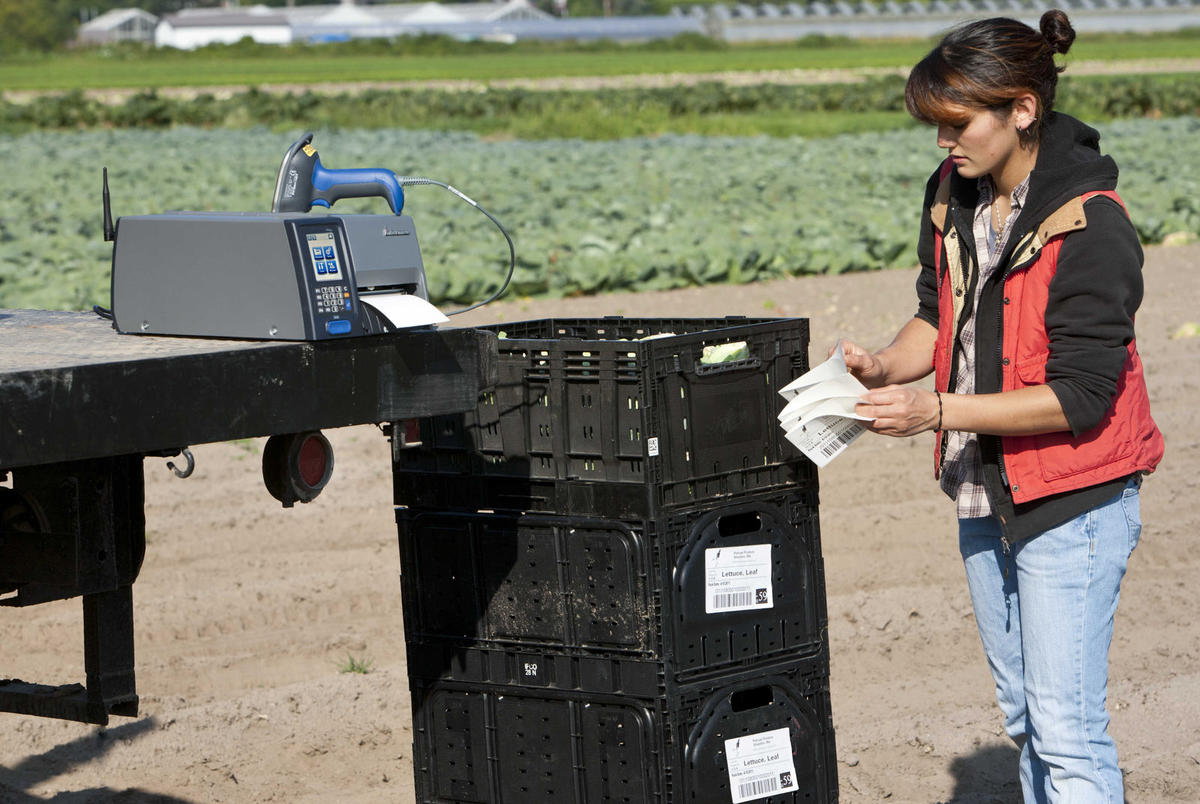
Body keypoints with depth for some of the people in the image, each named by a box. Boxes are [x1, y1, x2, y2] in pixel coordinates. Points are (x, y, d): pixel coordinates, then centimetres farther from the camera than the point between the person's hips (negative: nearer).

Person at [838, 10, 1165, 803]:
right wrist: (887, 366, -6)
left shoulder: (1090, 224, -21)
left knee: (1066, 728, -9)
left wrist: (937, 411, -26)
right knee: (1025, 714, 15)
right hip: (985, 491, 8)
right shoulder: (954, 196, 2)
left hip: (1073, 499, -8)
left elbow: (1078, 395, -22)